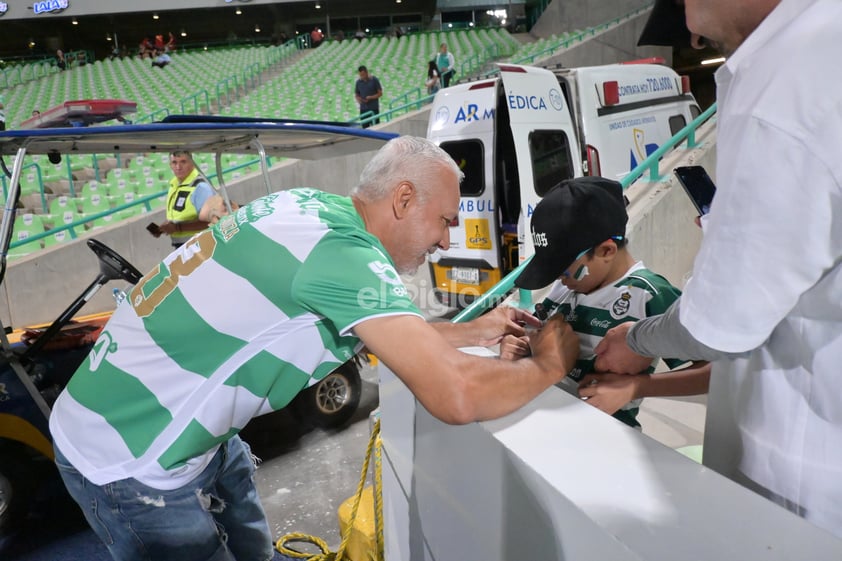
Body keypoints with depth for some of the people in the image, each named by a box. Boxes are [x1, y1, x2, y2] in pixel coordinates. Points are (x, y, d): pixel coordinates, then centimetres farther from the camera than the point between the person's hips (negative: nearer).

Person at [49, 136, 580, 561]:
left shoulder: (312, 206, -2)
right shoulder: (343, 250, -28)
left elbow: (384, 332, 13)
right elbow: (456, 397, -33)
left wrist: (473, 331, 12)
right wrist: (549, 363, -14)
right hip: (129, 463, -8)